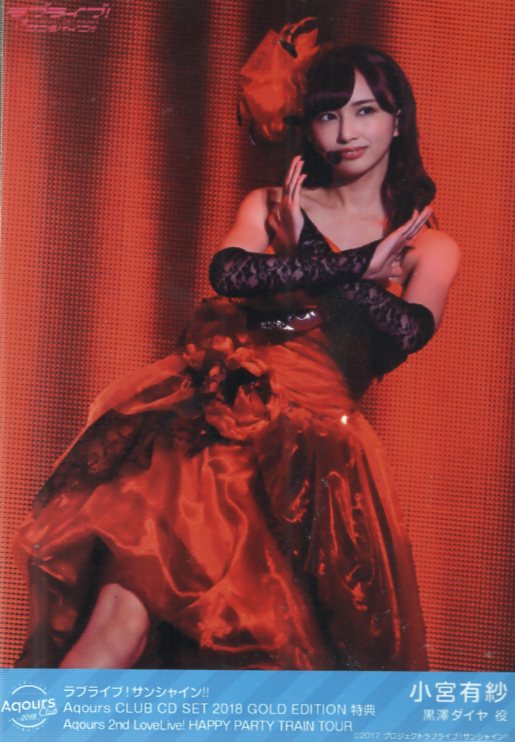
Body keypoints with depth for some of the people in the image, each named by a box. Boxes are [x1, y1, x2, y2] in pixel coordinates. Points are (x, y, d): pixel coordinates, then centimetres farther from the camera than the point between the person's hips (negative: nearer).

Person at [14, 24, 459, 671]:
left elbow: (404, 332, -4)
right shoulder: (269, 206, 21)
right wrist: (357, 266, 0)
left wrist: (304, 256, 2)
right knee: (118, 621, -20)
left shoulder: (429, 248, 18)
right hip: (211, 406, 0)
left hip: (307, 440, 0)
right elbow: (229, 274, -2)